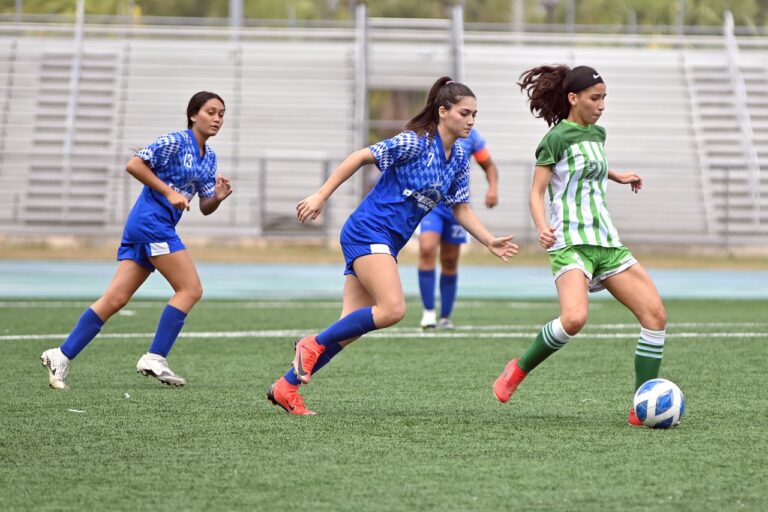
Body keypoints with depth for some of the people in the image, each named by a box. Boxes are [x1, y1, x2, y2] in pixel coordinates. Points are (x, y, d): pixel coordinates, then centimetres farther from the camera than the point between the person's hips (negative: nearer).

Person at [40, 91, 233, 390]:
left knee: (116, 298, 0)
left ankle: (62, 356, -3)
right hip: (152, 221, -8)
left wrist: (218, 197, -3)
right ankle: (155, 359, -10)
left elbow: (205, 208, 19)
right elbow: (134, 165, -13)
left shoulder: (209, 158, 19)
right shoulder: (175, 142, -6)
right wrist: (168, 191, -15)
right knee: (191, 289, -9)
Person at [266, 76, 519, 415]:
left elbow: (461, 209, 17)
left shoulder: (459, 160, 10)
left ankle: (285, 387, 7)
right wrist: (320, 197, -13)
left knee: (352, 326, 2)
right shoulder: (415, 142, -13)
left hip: (386, 245, 8)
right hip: (368, 231, -8)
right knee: (392, 309, -23)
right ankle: (314, 344, -8)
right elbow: (361, 158, -11)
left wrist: (490, 242, 4)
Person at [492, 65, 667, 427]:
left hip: (606, 241, 8)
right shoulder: (557, 137, -6)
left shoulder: (597, 133, 17)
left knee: (655, 315, -5)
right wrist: (542, 227, -27)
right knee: (574, 318, -32)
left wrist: (618, 177, 41)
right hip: (571, 243, -8)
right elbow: (537, 191, -11)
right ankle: (518, 369, -6)